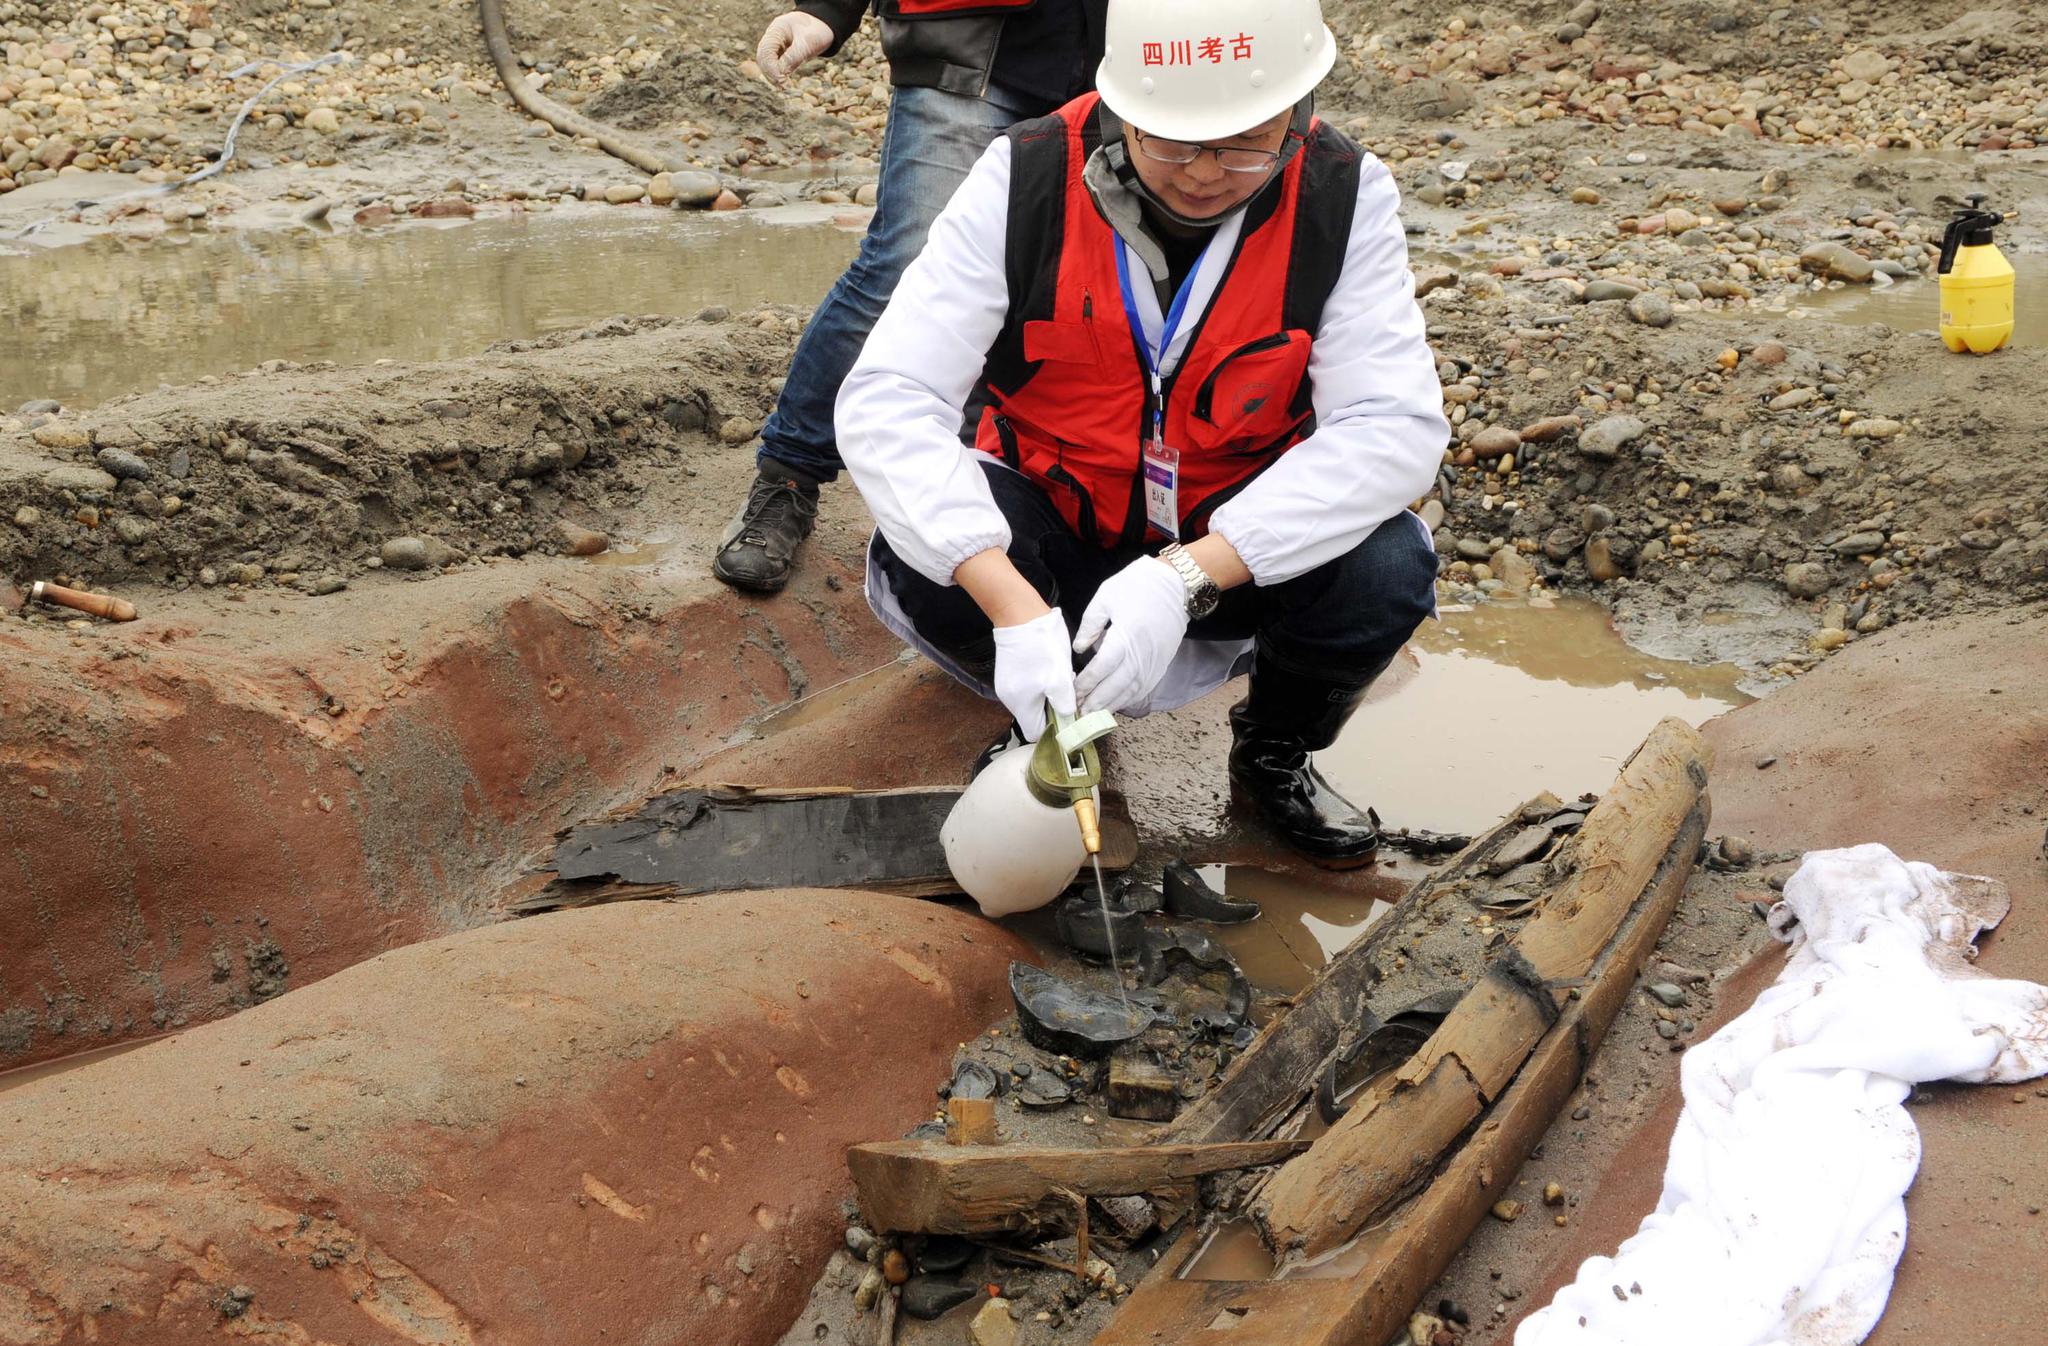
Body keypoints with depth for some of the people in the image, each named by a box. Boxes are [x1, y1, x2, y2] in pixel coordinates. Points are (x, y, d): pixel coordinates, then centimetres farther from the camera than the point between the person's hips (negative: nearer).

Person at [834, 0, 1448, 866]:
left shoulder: (1343, 199, -18)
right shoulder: (1025, 180, -21)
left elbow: (1394, 425, -26)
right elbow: (885, 403, -27)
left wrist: (1185, 578, -39)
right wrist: (1015, 607, -42)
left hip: (1234, 547, 1)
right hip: (1051, 532, 0)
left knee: (1387, 567, -29)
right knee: (914, 567, -31)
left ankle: (1275, 748, 5)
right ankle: (1048, 724, 3)